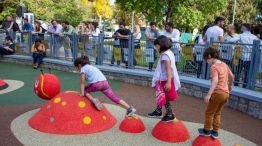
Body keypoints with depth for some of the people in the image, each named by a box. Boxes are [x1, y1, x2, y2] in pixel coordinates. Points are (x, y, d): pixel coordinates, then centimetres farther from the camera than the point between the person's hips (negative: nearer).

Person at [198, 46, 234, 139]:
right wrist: (230, 86, 41)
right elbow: (232, 77, 22)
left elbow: (215, 81, -29)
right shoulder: (224, 64, 10)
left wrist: (209, 94, -36)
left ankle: (206, 130, 22)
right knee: (217, 113, 20)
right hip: (225, 93, 8)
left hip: (218, 93, -8)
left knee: (209, 112, 10)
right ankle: (215, 132, 26)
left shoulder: (214, 67, -15)